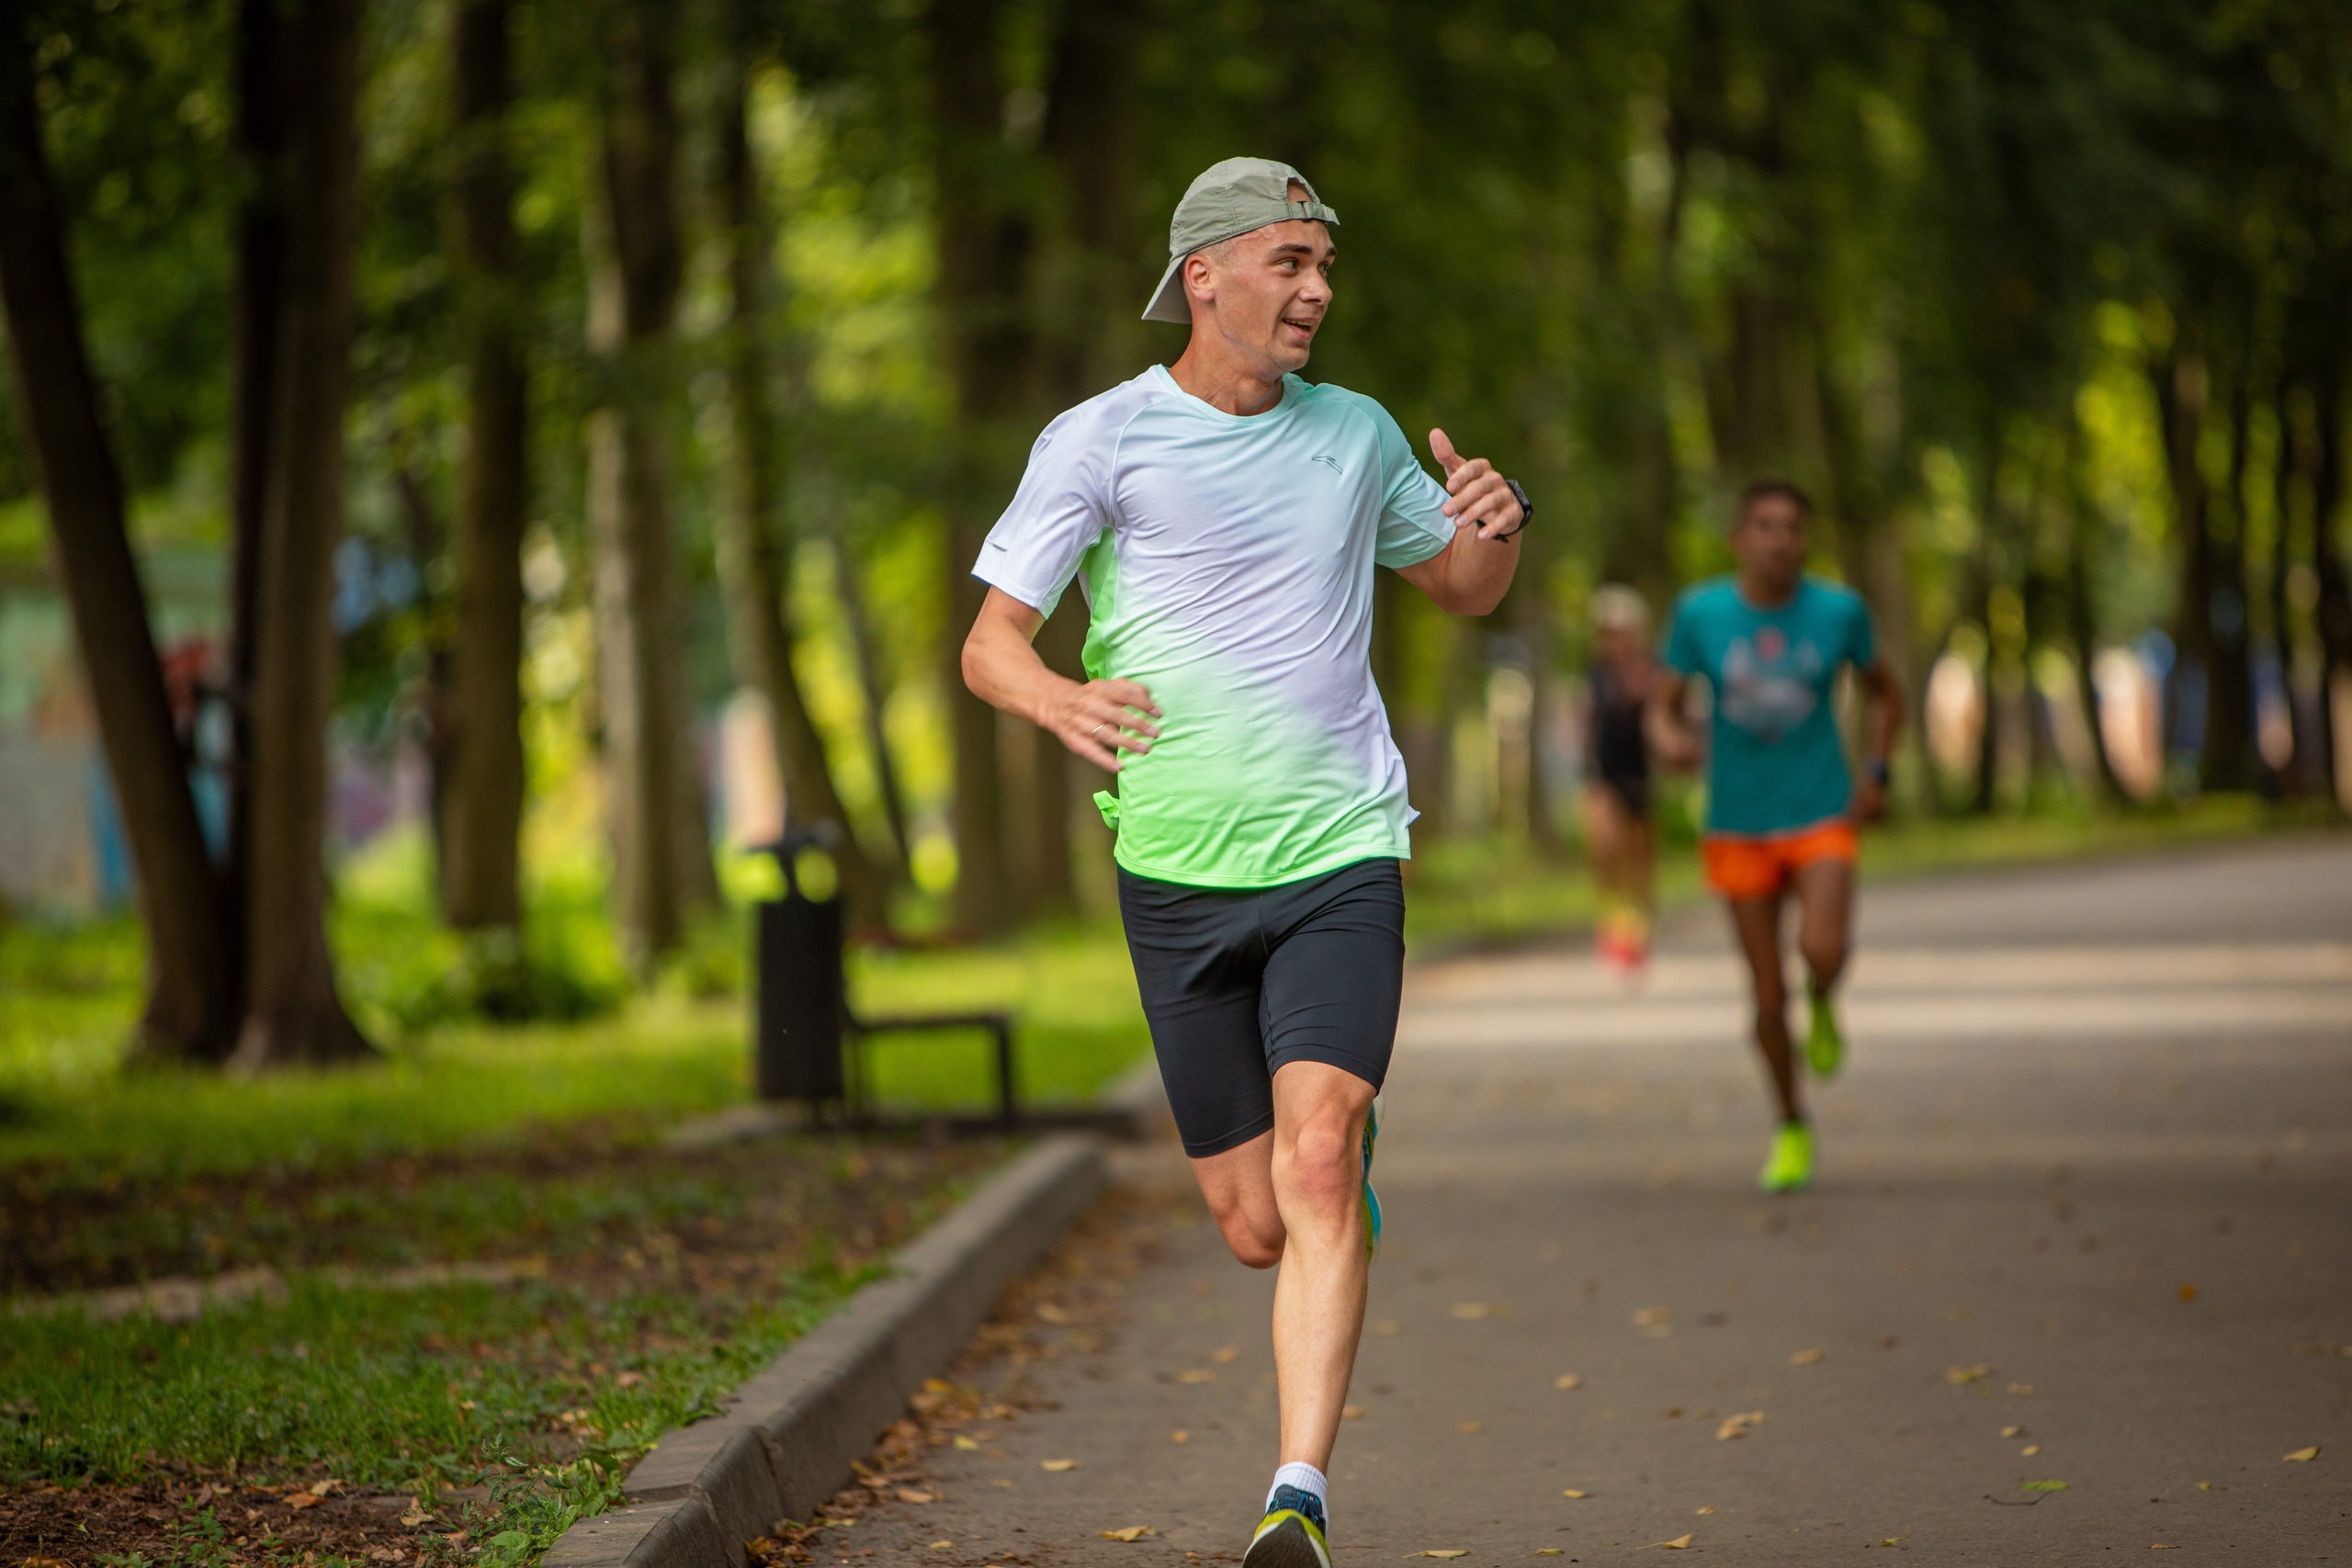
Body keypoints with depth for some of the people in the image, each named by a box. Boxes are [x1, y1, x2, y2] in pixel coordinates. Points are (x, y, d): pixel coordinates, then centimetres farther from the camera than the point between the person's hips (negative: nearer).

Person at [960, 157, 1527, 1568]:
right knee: (1255, 1227, 4)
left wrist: (1499, 522, 0)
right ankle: (1349, 1222, 42)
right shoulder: (1101, 440, -1)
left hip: (1340, 862, 1)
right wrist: (1061, 699, -27)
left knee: (1320, 1155, -20)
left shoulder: (1356, 434, 10)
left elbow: (1467, 589, 24)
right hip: (1178, 873, -1)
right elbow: (991, 640, -3)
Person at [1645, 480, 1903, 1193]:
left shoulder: (1838, 611, -6)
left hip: (1821, 819, -1)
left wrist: (1874, 774, -1)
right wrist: (1671, 743, -24)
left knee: (1823, 950, -27)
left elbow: (1885, 691, 12)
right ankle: (1791, 1127, 27)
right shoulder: (1699, 613, -7)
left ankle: (1823, 1002, 11)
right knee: (1769, 995, 2)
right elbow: (1663, 710, 0)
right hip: (1740, 830, 1)